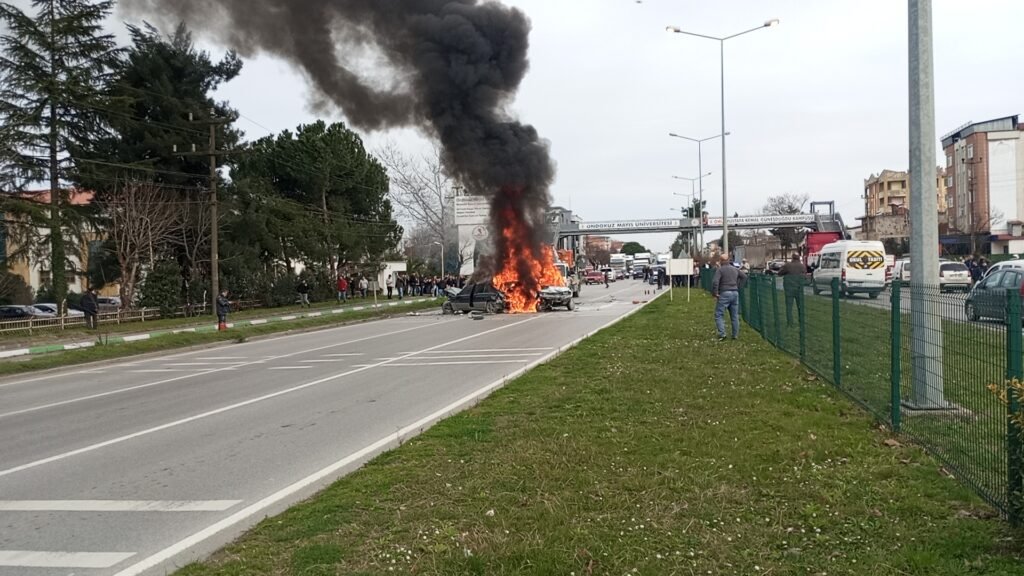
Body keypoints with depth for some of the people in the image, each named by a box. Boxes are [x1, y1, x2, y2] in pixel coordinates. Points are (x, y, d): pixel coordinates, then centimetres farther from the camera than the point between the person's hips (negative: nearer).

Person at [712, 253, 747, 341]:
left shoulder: (720, 270, -8)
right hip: (735, 293, 6)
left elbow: (715, 282, -20)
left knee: (719, 314, -2)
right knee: (735, 316, 12)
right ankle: (735, 335, 16)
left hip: (724, 294, -6)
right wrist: (739, 286, 21)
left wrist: (714, 293, -11)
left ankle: (722, 334, -14)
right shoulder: (735, 269, 12)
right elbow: (744, 276, 22)